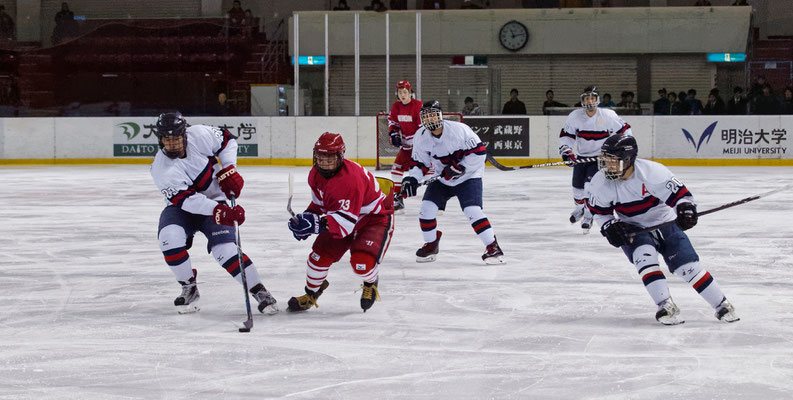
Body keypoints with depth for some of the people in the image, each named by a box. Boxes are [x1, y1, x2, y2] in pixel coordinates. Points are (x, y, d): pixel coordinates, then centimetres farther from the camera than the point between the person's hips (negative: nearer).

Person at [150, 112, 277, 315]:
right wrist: (218, 212, -46)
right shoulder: (162, 170, -24)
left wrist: (228, 170, -13)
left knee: (224, 248, -22)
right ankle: (189, 288, -8)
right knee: (169, 237, -29)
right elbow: (186, 200, -33)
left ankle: (259, 291, -10)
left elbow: (227, 140, 1)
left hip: (215, 201, 0)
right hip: (181, 207, 0)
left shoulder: (200, 136, -20)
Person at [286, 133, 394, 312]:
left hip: (375, 218, -8)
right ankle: (311, 293, 26)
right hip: (340, 217, 8)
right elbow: (319, 202, 10)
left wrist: (319, 224, -55)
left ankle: (370, 283, 13)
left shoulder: (350, 178, -38)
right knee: (320, 255, -2)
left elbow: (346, 221, -42)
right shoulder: (316, 173, -10)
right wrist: (307, 219, -9)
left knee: (362, 263, -25)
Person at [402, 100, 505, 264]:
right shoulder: (421, 137, -8)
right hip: (441, 178, 5)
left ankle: (493, 247, -10)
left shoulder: (458, 129, -24)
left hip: (468, 176, -5)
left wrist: (460, 167, -25)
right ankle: (431, 245, 15)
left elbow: (479, 151, -20)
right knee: (427, 208, -6)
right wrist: (412, 179, -15)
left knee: (472, 211, -21)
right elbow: (419, 162, 2)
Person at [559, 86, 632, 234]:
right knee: (578, 187, 12)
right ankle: (580, 208, 45)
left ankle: (588, 216, -3)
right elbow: (566, 134, -1)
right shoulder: (575, 116, -10)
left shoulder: (608, 116, -16)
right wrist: (566, 150, -15)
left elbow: (624, 130, -4)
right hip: (581, 156, 4)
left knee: (591, 185, -20)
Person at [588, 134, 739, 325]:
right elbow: (599, 211, 4)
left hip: (665, 224, -2)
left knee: (688, 265, -9)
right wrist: (609, 227, -13)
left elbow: (680, 194, -20)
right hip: (632, 231, 2)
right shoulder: (600, 183, -13)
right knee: (644, 256, -28)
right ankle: (666, 307, -25)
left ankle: (722, 306, 6)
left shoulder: (652, 172, -25)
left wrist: (686, 209, -39)